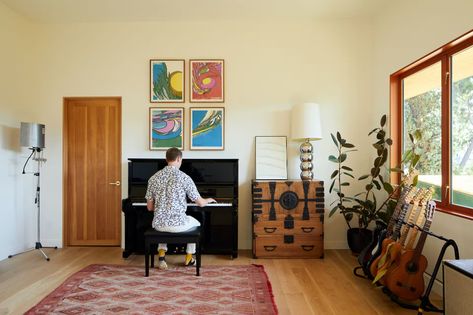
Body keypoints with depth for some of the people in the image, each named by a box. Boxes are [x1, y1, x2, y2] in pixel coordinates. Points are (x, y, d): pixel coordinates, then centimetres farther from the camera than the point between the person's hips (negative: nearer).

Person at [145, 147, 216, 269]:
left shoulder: (153, 178, 1)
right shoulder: (184, 177, -10)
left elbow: (150, 207, 6)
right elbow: (200, 203, -5)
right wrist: (208, 200, 19)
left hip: (159, 224, 3)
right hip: (178, 224, -3)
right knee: (196, 223, 31)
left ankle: (162, 256, 23)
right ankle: (188, 259, 37)